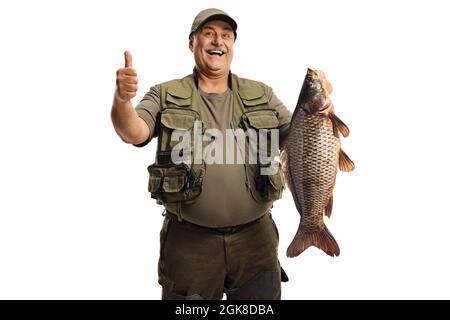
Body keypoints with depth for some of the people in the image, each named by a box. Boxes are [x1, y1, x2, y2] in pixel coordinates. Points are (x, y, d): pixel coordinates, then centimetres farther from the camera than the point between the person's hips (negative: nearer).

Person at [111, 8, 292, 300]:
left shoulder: (261, 95, 9)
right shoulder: (165, 96, 2)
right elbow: (134, 133, -12)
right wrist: (122, 99, -33)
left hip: (255, 236, 2)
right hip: (189, 240, -2)